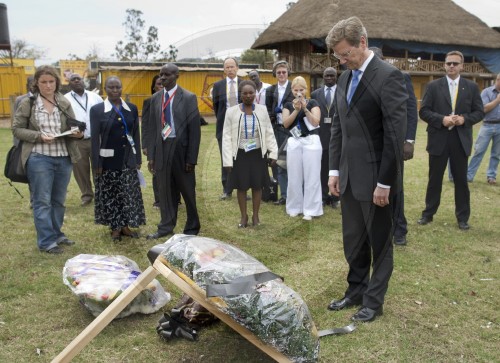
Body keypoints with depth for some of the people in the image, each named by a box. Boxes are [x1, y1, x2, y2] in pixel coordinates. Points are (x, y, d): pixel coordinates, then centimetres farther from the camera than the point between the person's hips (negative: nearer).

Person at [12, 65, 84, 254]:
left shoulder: (64, 103, 6)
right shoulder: (27, 103, -3)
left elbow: (74, 127, 9)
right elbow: (17, 129, -2)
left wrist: (77, 133, -15)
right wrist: (39, 136, -17)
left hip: (64, 158, 4)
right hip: (39, 159, -4)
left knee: (59, 200, 15)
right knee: (42, 201, 2)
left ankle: (56, 234, 29)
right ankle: (46, 241, 10)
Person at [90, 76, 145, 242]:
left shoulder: (132, 108, 5)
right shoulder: (97, 109, -3)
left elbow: (136, 135, 7)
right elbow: (94, 138, -6)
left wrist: (138, 159, 5)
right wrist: (96, 163, -9)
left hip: (128, 160, 3)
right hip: (108, 160, -2)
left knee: (129, 194, 6)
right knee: (110, 194, 6)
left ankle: (125, 225, 20)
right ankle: (115, 227, 20)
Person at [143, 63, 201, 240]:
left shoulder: (188, 98, -5)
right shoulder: (155, 98, 8)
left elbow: (195, 129, -8)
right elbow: (151, 127, 10)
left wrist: (191, 158, -12)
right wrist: (150, 155, 4)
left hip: (181, 149, -4)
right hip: (161, 148, 4)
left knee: (188, 191, 7)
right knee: (165, 190, 10)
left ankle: (192, 228, 21)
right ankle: (166, 226, 23)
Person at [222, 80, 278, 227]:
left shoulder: (262, 110, -1)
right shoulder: (231, 111, -5)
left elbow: (269, 133, 3)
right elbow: (227, 137, -4)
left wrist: (273, 152, -5)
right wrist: (228, 160, -8)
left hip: (258, 154, 1)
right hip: (240, 155, -1)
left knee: (257, 186, 9)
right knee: (241, 186, 7)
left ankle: (255, 215, 24)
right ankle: (244, 216, 23)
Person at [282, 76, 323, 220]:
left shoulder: (312, 103, 3)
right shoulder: (288, 105, 11)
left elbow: (315, 122, -8)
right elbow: (285, 123, -3)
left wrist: (305, 108, -15)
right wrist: (296, 109, -14)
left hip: (311, 141, -3)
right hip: (294, 142, 3)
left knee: (311, 176, -2)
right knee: (294, 176, 6)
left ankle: (310, 209, 4)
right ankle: (295, 207, 17)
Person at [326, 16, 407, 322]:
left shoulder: (389, 76, -13)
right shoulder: (345, 78, 11)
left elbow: (395, 133, -17)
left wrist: (384, 182, -17)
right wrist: (335, 170, 10)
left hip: (375, 179, -7)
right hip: (349, 177, 7)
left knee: (379, 242, 9)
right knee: (353, 241, 17)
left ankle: (374, 301, 23)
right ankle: (356, 291, 33)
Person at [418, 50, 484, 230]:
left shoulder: (472, 87, 6)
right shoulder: (433, 86, 2)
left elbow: (479, 112, 5)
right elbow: (423, 111, -3)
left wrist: (464, 119, -13)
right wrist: (442, 119, -17)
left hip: (461, 140, 1)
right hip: (438, 139, -1)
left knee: (461, 180, 7)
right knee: (434, 178, 8)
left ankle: (462, 217, 18)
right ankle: (428, 213, 20)